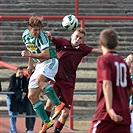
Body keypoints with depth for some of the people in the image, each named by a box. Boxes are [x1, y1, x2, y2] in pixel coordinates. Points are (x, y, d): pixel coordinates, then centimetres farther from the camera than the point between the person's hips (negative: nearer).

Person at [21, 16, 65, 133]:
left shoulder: (42, 36, -18)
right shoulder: (25, 35, 4)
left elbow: (46, 55, -24)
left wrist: (30, 55, -26)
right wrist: (30, 65, 20)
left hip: (50, 62, -8)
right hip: (39, 65, 8)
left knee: (39, 80, -37)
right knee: (32, 96, -1)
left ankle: (58, 104, -30)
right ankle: (47, 122, 4)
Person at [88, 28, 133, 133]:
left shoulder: (104, 59, -3)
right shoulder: (123, 62, 15)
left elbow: (107, 83, -18)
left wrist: (109, 108, -28)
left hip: (106, 114, -6)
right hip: (124, 115, 6)